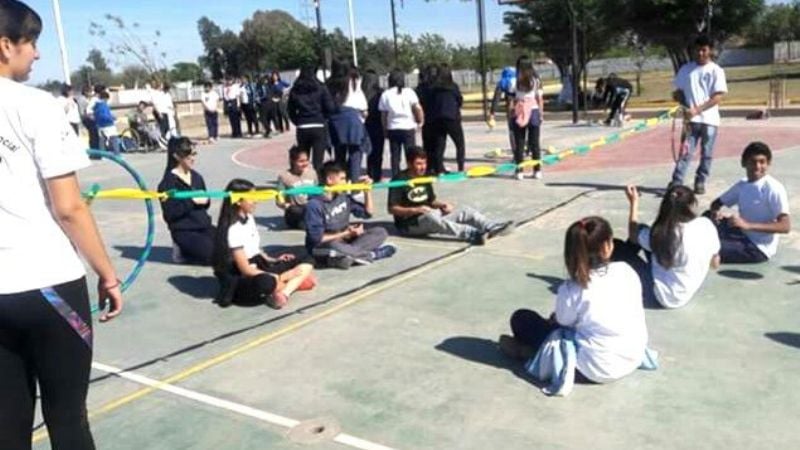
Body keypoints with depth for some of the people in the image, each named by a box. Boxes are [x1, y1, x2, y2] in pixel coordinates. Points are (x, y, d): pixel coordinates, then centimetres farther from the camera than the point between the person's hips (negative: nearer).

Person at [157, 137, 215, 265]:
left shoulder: (196, 177, 10)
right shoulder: (169, 182, -9)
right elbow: (169, 214, -15)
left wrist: (206, 200, -5)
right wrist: (192, 201, -20)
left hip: (204, 226, 7)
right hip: (184, 232, -7)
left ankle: (187, 249, 9)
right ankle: (182, 252, 2)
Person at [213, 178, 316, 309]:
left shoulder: (249, 218, 5)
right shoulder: (233, 230, -20)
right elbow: (246, 269, -21)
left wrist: (273, 260, 1)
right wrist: (280, 277, -16)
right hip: (243, 279, -9)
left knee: (306, 266, 0)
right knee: (267, 282, -43)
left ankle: (283, 293, -22)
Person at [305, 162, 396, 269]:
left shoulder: (344, 197, 4)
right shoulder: (315, 204, -16)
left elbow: (367, 213, 13)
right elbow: (317, 238, -19)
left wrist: (367, 191, 1)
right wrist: (346, 234, -15)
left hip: (344, 240, 7)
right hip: (322, 247, -7)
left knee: (380, 232, -6)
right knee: (334, 246, -43)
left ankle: (346, 255, -25)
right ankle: (373, 254, -22)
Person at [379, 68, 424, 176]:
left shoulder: (385, 94, 1)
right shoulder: (409, 92, -3)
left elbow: (384, 114, 1)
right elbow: (418, 108, -8)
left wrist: (385, 129, 9)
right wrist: (420, 120, 7)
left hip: (393, 128, 2)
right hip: (408, 127, -2)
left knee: (395, 155, 7)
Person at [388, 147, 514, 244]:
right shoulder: (399, 180, -10)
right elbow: (392, 209, -13)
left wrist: (442, 204, -1)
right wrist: (415, 210, -24)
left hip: (430, 215, 8)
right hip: (410, 223, -8)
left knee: (466, 211, -9)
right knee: (433, 218, -40)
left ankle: (493, 227, -35)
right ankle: (475, 234, -55)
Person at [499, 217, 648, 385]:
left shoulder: (571, 291, -22)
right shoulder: (627, 271, -11)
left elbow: (563, 324, -5)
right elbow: (635, 313, 7)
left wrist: (553, 319, 20)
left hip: (595, 370, -6)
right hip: (635, 359, 6)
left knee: (521, 318, 3)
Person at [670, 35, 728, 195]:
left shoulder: (716, 71, 0)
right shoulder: (686, 69, 8)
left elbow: (718, 97, -7)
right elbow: (679, 91, 13)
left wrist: (697, 110, -18)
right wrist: (685, 107, -6)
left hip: (710, 119, -1)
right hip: (691, 119, 1)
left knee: (707, 154, 5)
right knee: (686, 152, -6)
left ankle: (700, 183, 15)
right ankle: (676, 183, -10)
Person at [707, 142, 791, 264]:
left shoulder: (774, 188, -19)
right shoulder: (742, 185, 3)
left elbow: (786, 227, -26)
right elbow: (717, 203, 15)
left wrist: (748, 225, -34)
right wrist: (715, 212, -11)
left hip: (759, 248, -8)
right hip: (743, 235, 8)